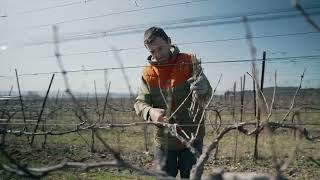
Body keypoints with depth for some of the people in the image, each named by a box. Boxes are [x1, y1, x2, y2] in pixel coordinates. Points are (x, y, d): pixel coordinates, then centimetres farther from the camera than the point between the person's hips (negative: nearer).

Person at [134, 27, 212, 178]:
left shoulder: (189, 62, -8)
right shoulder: (148, 73, -1)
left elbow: (207, 95, -15)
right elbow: (139, 103, -3)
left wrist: (203, 89, -40)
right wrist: (150, 112, -27)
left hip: (191, 137, -2)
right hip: (164, 140, 2)